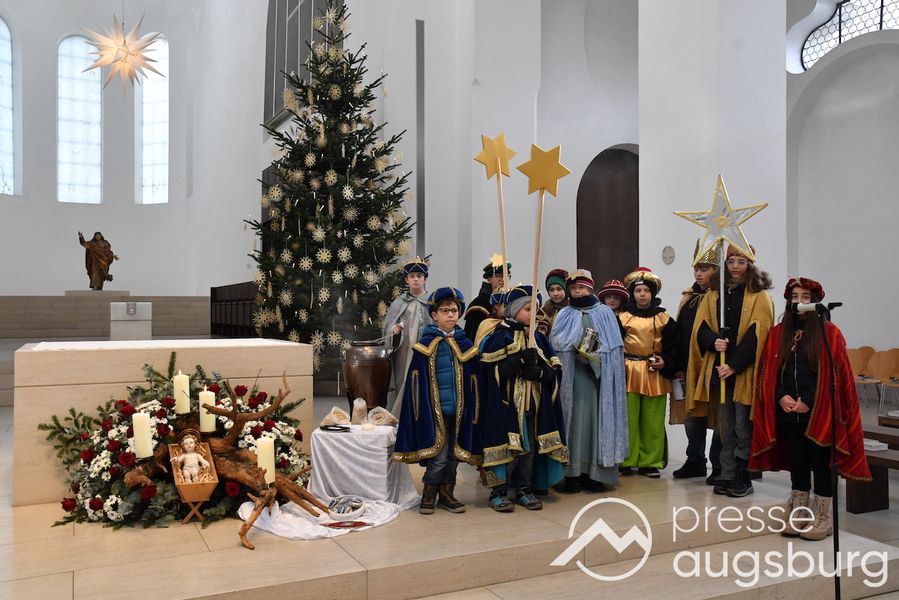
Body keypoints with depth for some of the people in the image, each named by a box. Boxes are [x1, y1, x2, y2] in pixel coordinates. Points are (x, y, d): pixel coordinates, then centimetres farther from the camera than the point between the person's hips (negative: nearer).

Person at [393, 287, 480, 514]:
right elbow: (417, 381, -5)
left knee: (454, 455, 11)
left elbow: (472, 380, 10)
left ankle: (446, 494, 27)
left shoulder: (465, 344, 6)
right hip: (435, 409, -4)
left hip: (459, 410, 4)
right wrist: (421, 410, -10)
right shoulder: (426, 344, -5)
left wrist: (472, 410, 7)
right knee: (439, 456, -4)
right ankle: (429, 495, 16)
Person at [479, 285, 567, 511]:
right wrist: (522, 359, -20)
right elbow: (495, 370, -15)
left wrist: (538, 371, -14)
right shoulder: (501, 336, -4)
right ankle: (498, 492, 9)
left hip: (533, 403, 5)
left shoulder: (538, 337, 11)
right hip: (507, 402, -5)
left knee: (530, 447, 10)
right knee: (508, 447, -4)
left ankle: (525, 489, 24)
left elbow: (553, 372, 6)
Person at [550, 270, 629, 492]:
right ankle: (573, 473, -1)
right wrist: (576, 348, -14)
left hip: (599, 375, 0)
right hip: (573, 376, 0)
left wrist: (596, 356, -10)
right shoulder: (565, 315, 11)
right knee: (575, 417, -4)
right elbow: (555, 343, 1)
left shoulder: (605, 313, 9)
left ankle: (595, 472, 5)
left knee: (598, 418, -1)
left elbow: (613, 347, 4)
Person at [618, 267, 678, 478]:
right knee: (628, 418, 0)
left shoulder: (664, 318, 8)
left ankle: (650, 462, 14)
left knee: (653, 420, 3)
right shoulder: (623, 317, 5)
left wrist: (665, 362, -8)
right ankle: (626, 461, 11)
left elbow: (672, 345, 7)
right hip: (628, 372, -1)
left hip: (655, 374, 1)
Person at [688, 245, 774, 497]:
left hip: (745, 372, -4)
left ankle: (743, 478, 9)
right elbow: (700, 327, 8)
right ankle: (727, 476, 15)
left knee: (743, 426, -1)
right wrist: (713, 341, -14)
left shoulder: (759, 297, 0)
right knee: (725, 427, 8)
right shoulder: (713, 295, 13)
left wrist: (734, 365, -15)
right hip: (718, 369, 4)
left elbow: (757, 335, -9)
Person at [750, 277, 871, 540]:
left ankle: (823, 518, 15)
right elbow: (768, 373, 7)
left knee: (820, 464, 3)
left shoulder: (829, 333, -3)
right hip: (787, 412, 4)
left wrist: (807, 400, -15)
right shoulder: (778, 333, 8)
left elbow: (834, 375, -9)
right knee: (796, 464, 11)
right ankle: (798, 515, 22)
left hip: (818, 413, -3)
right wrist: (781, 397, -8)